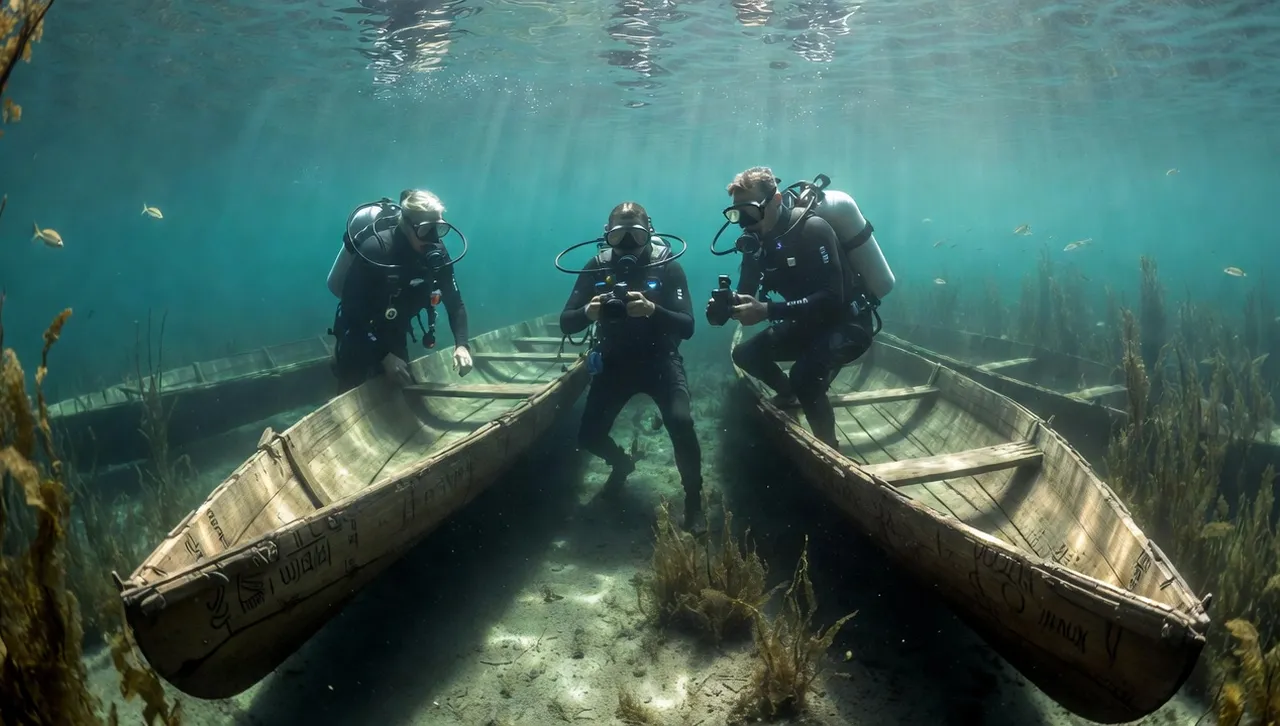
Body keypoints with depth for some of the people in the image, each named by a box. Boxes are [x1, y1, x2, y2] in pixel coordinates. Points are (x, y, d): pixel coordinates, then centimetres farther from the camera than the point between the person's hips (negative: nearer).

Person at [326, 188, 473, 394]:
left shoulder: (437, 253, -15)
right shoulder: (375, 250, -30)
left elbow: (455, 304, -6)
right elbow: (350, 309, -28)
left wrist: (462, 345, -23)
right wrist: (383, 355, -31)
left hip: (395, 339, 5)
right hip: (359, 339, -5)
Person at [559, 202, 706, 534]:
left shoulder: (668, 268, -12)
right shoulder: (596, 268, -6)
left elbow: (687, 327, -19)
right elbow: (565, 324, -9)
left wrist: (652, 310, -37)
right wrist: (587, 312, -32)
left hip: (660, 361, -3)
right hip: (614, 363, 3)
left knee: (681, 422, -27)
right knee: (589, 436, -4)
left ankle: (693, 500, -5)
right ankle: (622, 463, 33)